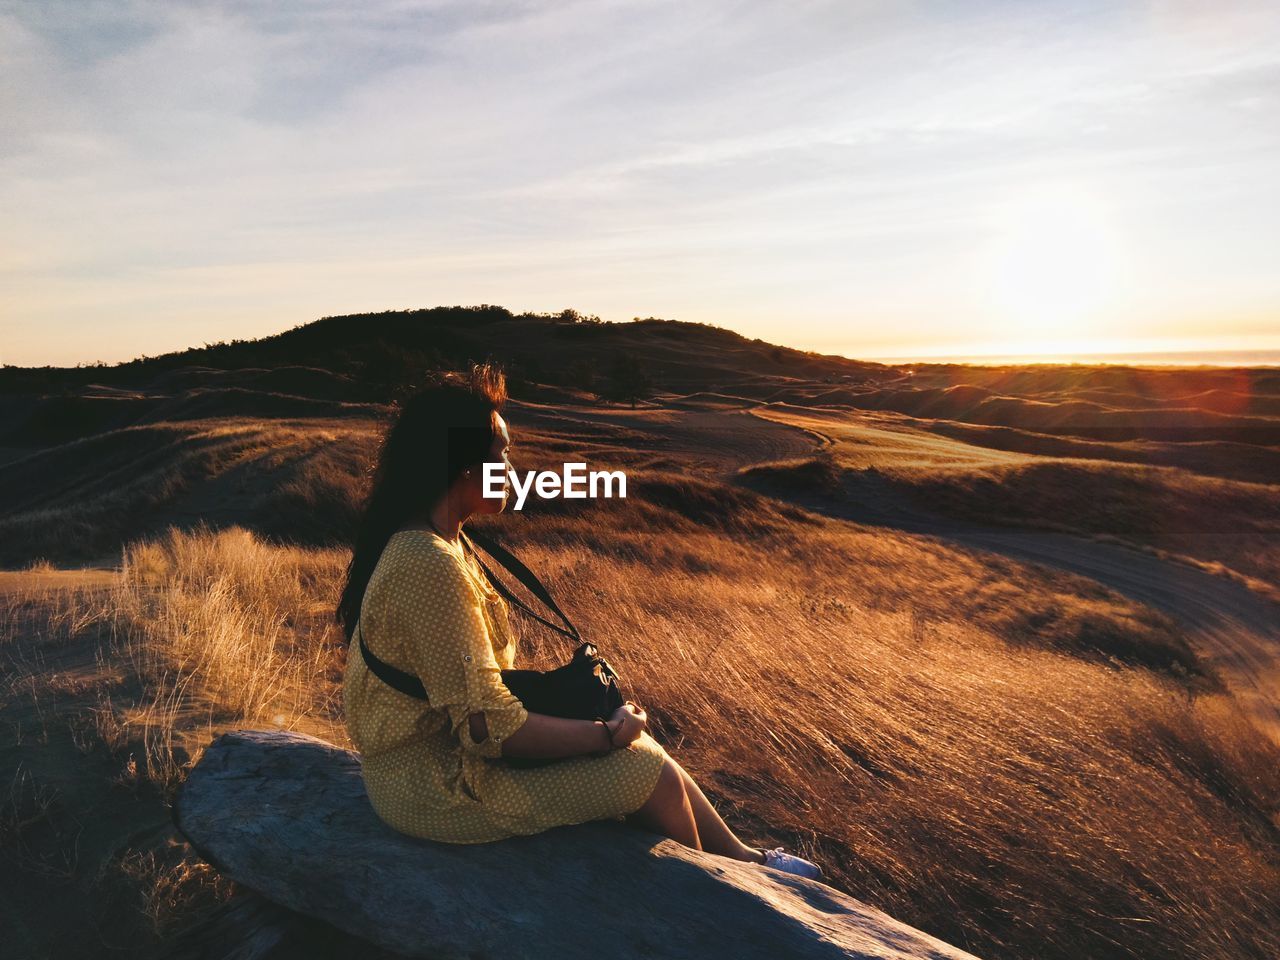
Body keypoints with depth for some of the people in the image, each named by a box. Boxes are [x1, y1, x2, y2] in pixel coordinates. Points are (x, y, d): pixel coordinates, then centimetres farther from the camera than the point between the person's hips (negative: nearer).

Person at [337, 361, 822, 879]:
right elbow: (489, 726, -27)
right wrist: (608, 734, -16)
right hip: (435, 787, -9)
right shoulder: (430, 566, -29)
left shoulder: (413, 540, 4)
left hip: (433, 746, 10)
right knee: (651, 773, -7)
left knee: (636, 740, 9)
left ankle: (738, 856, 27)